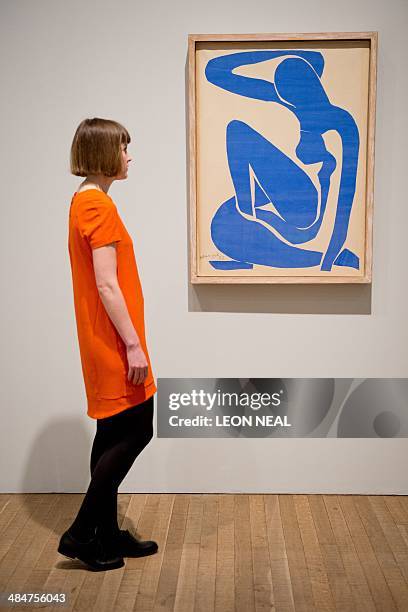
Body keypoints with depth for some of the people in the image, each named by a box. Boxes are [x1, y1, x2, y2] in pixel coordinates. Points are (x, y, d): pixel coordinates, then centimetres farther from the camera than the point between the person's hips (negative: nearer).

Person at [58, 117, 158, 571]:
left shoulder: (84, 201, 15)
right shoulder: (99, 204, -15)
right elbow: (107, 284, -21)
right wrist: (133, 345, -19)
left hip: (103, 344, 10)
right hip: (113, 344, -10)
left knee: (113, 434, 14)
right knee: (136, 429, -2)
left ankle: (107, 534, 24)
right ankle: (81, 534, 7)